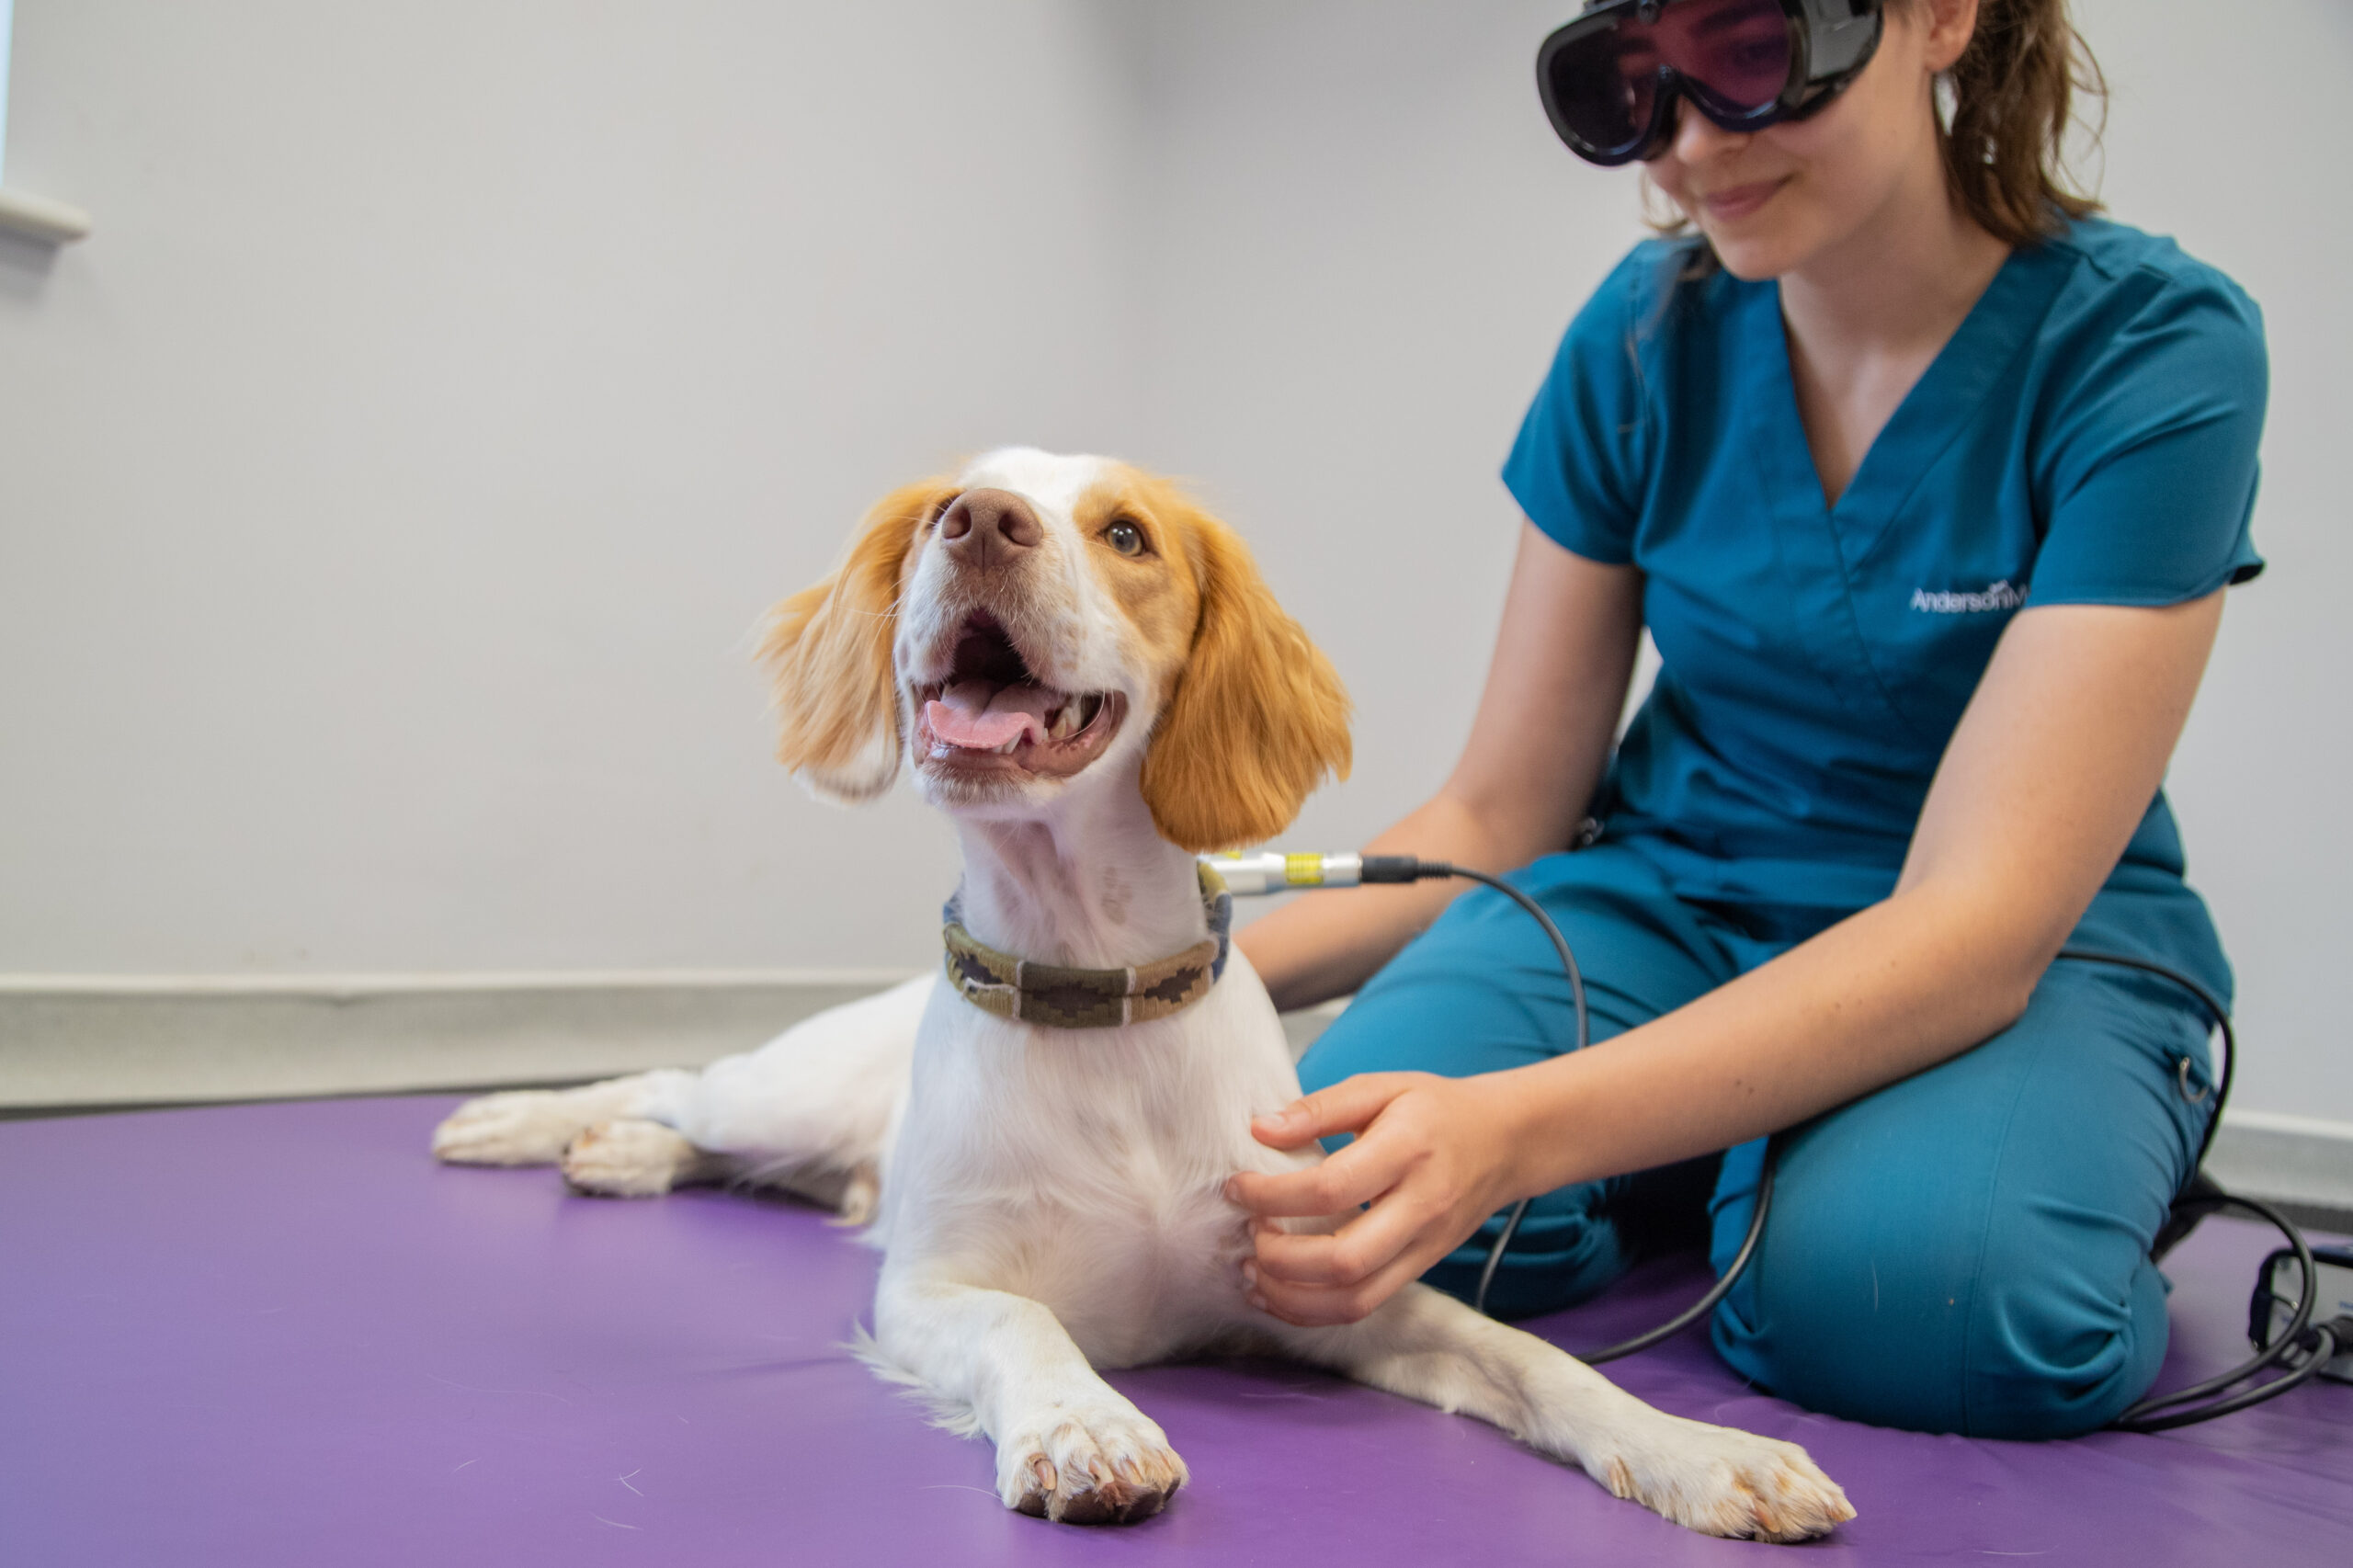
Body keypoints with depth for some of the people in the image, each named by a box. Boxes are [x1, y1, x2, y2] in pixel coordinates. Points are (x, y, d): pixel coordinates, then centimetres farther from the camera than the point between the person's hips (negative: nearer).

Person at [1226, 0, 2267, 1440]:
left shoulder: (2154, 348, -16)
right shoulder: (1647, 335, -4)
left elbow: (1981, 920, -26)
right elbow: (1500, 815, 0)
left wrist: (1520, 1126, -40)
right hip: (1668, 898, 4)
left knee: (1912, 1287, -36)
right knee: (1349, 1196, -25)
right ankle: (1736, 1164, 4)